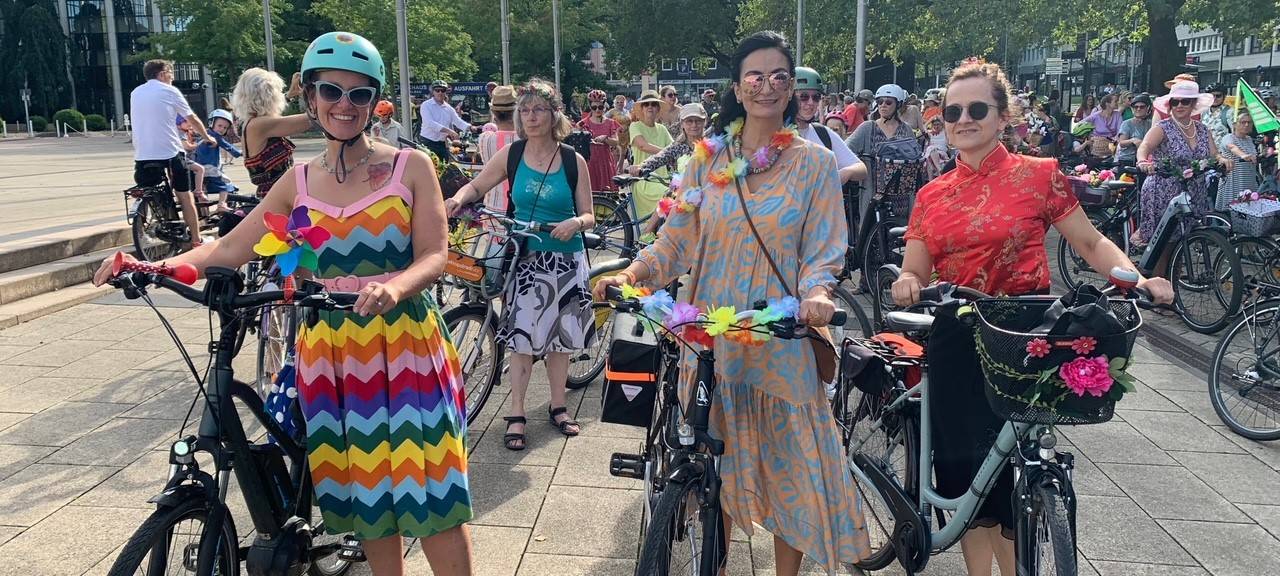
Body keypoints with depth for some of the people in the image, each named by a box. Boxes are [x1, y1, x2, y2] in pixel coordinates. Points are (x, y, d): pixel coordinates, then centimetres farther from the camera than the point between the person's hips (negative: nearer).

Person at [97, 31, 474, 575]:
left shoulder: (411, 166, 0)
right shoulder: (299, 180, 9)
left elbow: (434, 255, -8)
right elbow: (230, 248, 8)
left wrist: (392, 287, -28)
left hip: (404, 346, -3)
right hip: (331, 354, 3)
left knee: (430, 496, -3)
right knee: (367, 499, 11)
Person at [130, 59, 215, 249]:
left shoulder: (135, 93, 16)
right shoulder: (169, 91, 0)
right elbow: (192, 119, 5)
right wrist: (207, 137, 21)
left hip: (142, 156, 4)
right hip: (170, 152, -4)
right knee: (185, 196, 3)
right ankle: (196, 240, 5)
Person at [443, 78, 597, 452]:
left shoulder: (573, 161, -3)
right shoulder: (512, 154, -2)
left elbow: (589, 217, 0)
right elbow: (476, 186, 7)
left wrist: (576, 223, -23)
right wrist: (459, 198, -15)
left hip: (565, 259, 0)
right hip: (525, 257, 0)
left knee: (560, 335, 10)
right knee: (522, 335, -1)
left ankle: (558, 406, 27)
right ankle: (517, 413, 10)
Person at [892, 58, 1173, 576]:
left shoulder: (1038, 175, -1)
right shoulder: (932, 194, 8)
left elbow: (1091, 243, 2)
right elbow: (913, 273, 7)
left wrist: (1138, 280, -14)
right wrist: (907, 284, -15)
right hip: (955, 345, 3)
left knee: (1013, 473, 1)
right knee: (962, 470, 8)